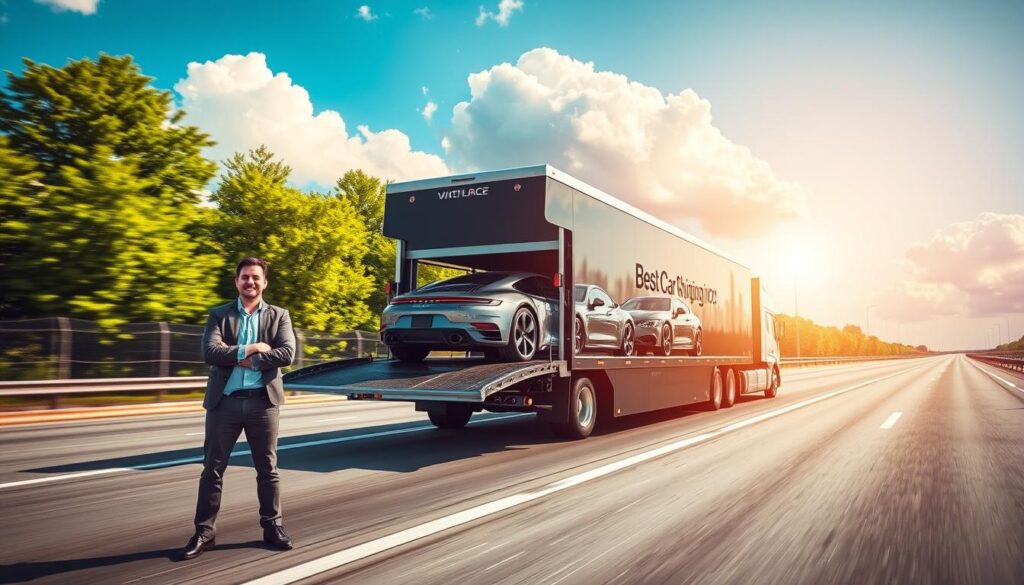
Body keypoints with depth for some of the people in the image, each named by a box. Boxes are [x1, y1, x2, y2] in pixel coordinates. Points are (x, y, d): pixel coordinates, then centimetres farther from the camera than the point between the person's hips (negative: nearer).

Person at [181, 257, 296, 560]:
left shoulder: (279, 316, 6)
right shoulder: (219, 314, 6)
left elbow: (287, 353, -10)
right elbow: (210, 352, -10)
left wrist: (249, 361, -12)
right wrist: (250, 349, -15)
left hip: (262, 400, 0)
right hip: (225, 400, 0)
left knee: (268, 469, 9)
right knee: (212, 469, 6)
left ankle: (272, 527, 20)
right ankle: (204, 532, 17)